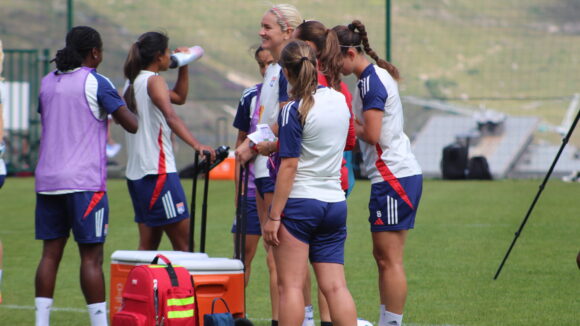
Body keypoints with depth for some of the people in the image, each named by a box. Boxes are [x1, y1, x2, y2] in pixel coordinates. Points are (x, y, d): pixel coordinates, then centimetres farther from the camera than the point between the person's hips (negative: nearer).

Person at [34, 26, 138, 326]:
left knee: (50, 253, 7)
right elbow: (132, 125, -7)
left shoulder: (48, 82, 12)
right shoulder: (95, 83, -6)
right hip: (84, 181, -5)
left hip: (47, 180, 6)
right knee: (91, 256, -3)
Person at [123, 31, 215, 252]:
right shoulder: (153, 80, -10)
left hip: (137, 174, 10)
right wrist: (196, 145, -41)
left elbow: (179, 97, 30)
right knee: (183, 245, -8)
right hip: (158, 172, -10)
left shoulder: (133, 82, 18)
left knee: (148, 245, 12)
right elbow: (170, 116, -28)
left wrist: (183, 67, 18)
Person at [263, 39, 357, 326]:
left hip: (299, 202, -6)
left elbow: (289, 165, -15)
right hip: (335, 203, 6)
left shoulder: (293, 111, -12)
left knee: (290, 285, -3)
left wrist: (274, 215, -13)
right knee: (335, 286, 5)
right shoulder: (339, 100, 8)